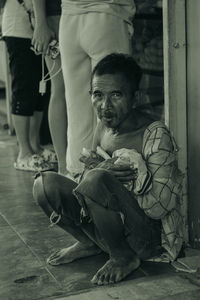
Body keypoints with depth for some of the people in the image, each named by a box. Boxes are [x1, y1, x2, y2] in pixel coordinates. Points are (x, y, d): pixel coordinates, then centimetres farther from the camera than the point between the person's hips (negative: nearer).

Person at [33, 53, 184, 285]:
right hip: (112, 226, 7)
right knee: (45, 184, -8)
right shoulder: (103, 127, 2)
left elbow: (160, 208, -24)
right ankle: (90, 243, 13)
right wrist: (103, 168, -17)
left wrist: (103, 171, -21)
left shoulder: (155, 135, -19)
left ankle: (123, 257, -8)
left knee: (96, 180, -33)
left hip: (150, 236, -7)